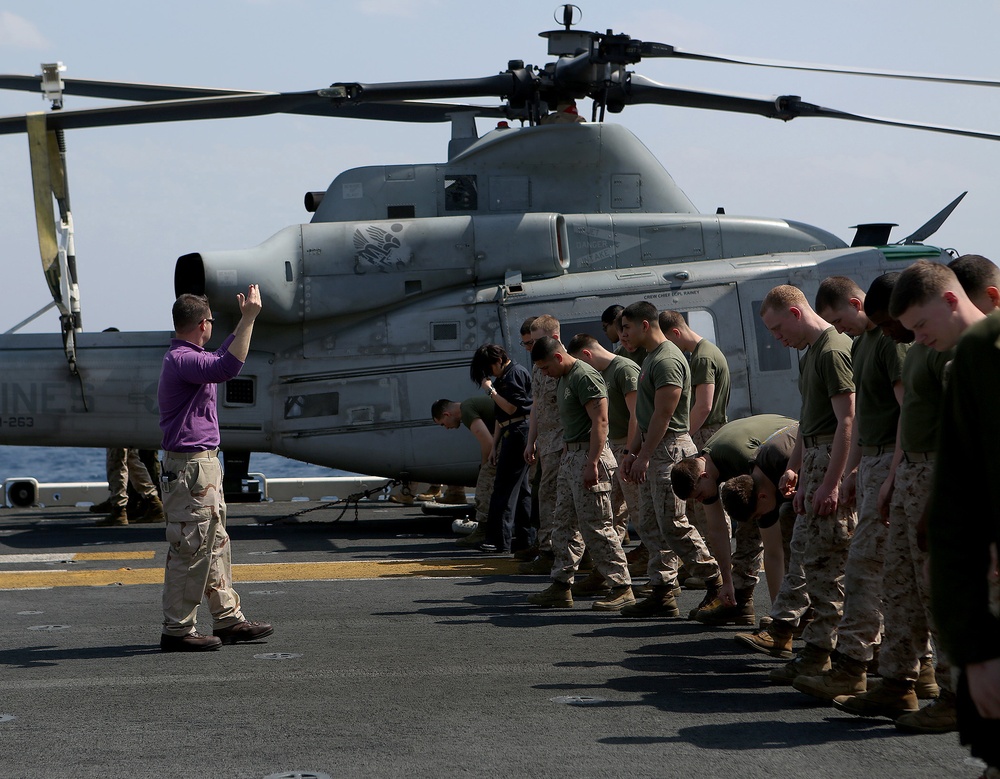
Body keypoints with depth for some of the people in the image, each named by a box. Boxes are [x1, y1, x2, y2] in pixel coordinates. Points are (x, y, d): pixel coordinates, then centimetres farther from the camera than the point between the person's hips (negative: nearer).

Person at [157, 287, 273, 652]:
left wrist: (245, 319, 39)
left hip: (204, 463, 11)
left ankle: (228, 619, 21)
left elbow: (221, 357, 38)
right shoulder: (180, 360, -18)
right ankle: (177, 630, 0)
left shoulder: (188, 357, 16)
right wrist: (248, 320, -33)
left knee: (215, 546, 15)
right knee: (189, 550, -6)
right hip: (189, 467, -11)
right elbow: (227, 367, -35)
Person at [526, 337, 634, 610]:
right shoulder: (564, 378, 17)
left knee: (596, 527, -8)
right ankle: (561, 587, 15)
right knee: (565, 525, 11)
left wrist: (592, 464, -25)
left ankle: (622, 587, -3)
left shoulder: (585, 377, -15)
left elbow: (600, 421, -21)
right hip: (571, 455, 11)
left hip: (589, 456, -11)